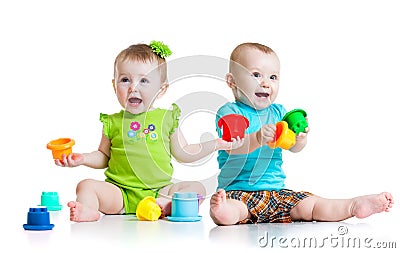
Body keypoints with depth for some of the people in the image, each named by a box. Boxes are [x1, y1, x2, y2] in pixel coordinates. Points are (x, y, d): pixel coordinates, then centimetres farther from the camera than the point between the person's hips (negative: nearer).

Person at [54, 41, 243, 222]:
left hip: (157, 190, 0)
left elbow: (183, 153, 15)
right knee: (87, 186, -20)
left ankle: (166, 204, -42)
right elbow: (104, 156, 19)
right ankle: (88, 209, -47)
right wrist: (82, 158, 1)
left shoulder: (167, 118, 8)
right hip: (120, 193, 0)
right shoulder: (113, 122, 8)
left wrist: (215, 144, 8)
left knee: (196, 188, -19)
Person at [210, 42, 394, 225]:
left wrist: (300, 137, -24)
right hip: (238, 192, -6)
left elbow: (294, 148, 1)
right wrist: (258, 138, -41)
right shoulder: (229, 112, -3)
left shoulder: (278, 112, 13)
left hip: (276, 191, 6)